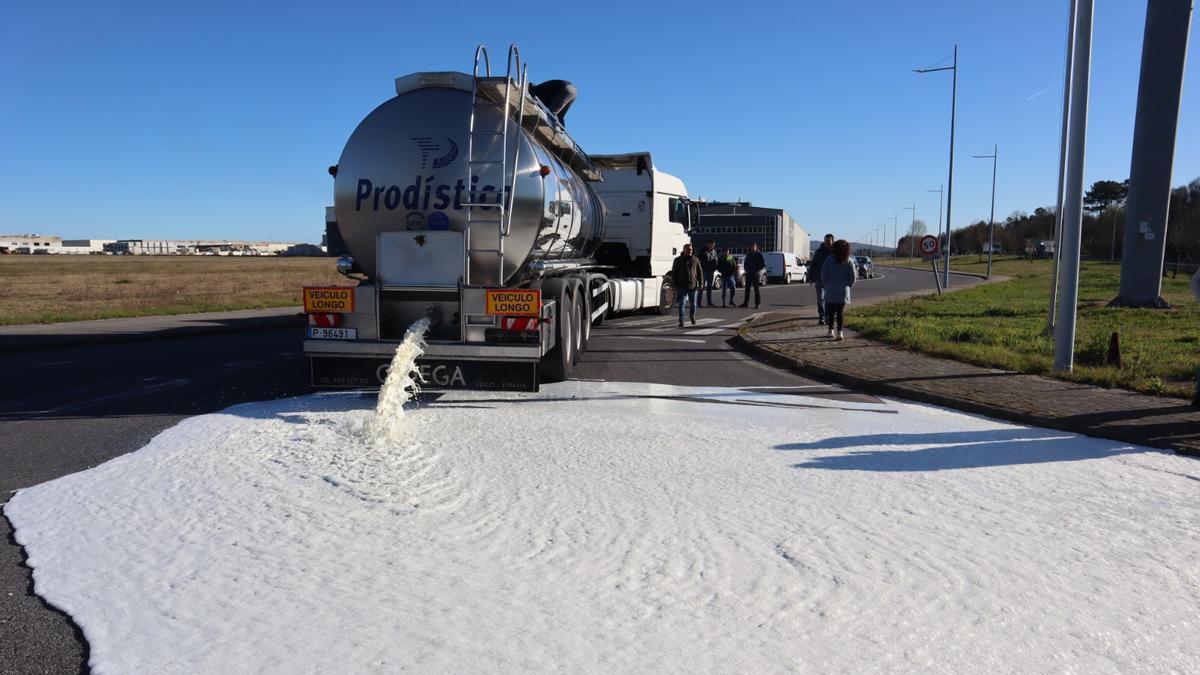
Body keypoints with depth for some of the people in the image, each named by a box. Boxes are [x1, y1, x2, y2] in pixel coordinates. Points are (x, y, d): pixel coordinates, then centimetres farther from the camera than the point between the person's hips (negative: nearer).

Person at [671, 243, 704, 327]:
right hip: (682, 286, -2)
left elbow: (700, 272, 11)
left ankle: (693, 317, 34)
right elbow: (674, 273, 4)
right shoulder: (678, 260, 2)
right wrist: (675, 284, -1)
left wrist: (701, 282, 4)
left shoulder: (695, 260, 8)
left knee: (693, 304, 10)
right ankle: (681, 321, -3)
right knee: (681, 303, -6)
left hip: (693, 286, 2)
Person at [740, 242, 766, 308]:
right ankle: (745, 303, 12)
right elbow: (745, 263, 23)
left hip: (755, 274, -5)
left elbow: (763, 264, -8)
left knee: (756, 289, -3)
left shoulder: (759, 254, -5)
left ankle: (757, 303, 0)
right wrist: (746, 269, 6)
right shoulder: (748, 254, 12)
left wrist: (757, 270, -13)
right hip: (749, 274, 5)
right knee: (747, 288, 6)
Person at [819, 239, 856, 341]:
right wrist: (849, 285, 16)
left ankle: (831, 331, 14)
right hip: (843, 290, 0)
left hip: (831, 289, 0)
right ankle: (839, 332, -4)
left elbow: (823, 273, -3)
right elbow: (853, 276, -1)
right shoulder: (849, 261, -3)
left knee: (831, 311, 11)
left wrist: (825, 284, 11)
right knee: (840, 311, 3)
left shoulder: (829, 259, -5)